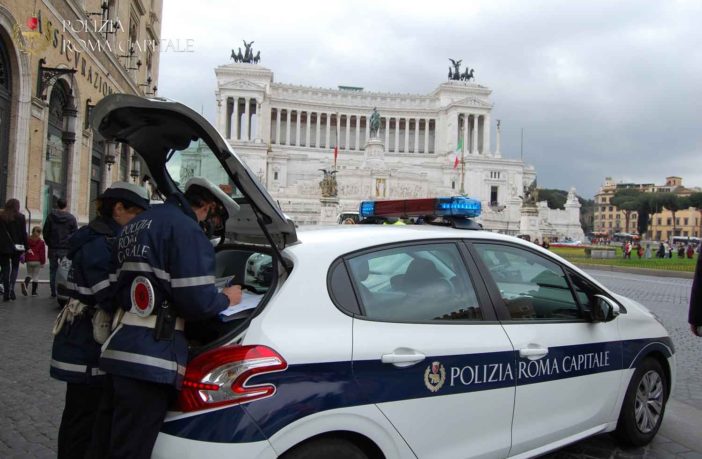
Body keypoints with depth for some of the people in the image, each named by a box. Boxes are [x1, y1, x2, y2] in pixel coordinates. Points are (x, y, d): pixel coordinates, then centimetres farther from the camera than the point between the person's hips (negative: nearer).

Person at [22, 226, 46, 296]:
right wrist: (43, 262, 2)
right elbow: (42, 253, -6)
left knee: (29, 274, 17)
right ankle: (34, 292, 6)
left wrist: (24, 259, 18)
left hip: (29, 261, 2)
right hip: (37, 261, -2)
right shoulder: (41, 242, -6)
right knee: (36, 276, 5)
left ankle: (25, 284, -14)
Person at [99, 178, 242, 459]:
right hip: (151, 355, -9)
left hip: (122, 346, 9)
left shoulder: (136, 225, 18)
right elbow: (197, 302, -19)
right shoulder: (186, 229, -12)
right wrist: (226, 298, 3)